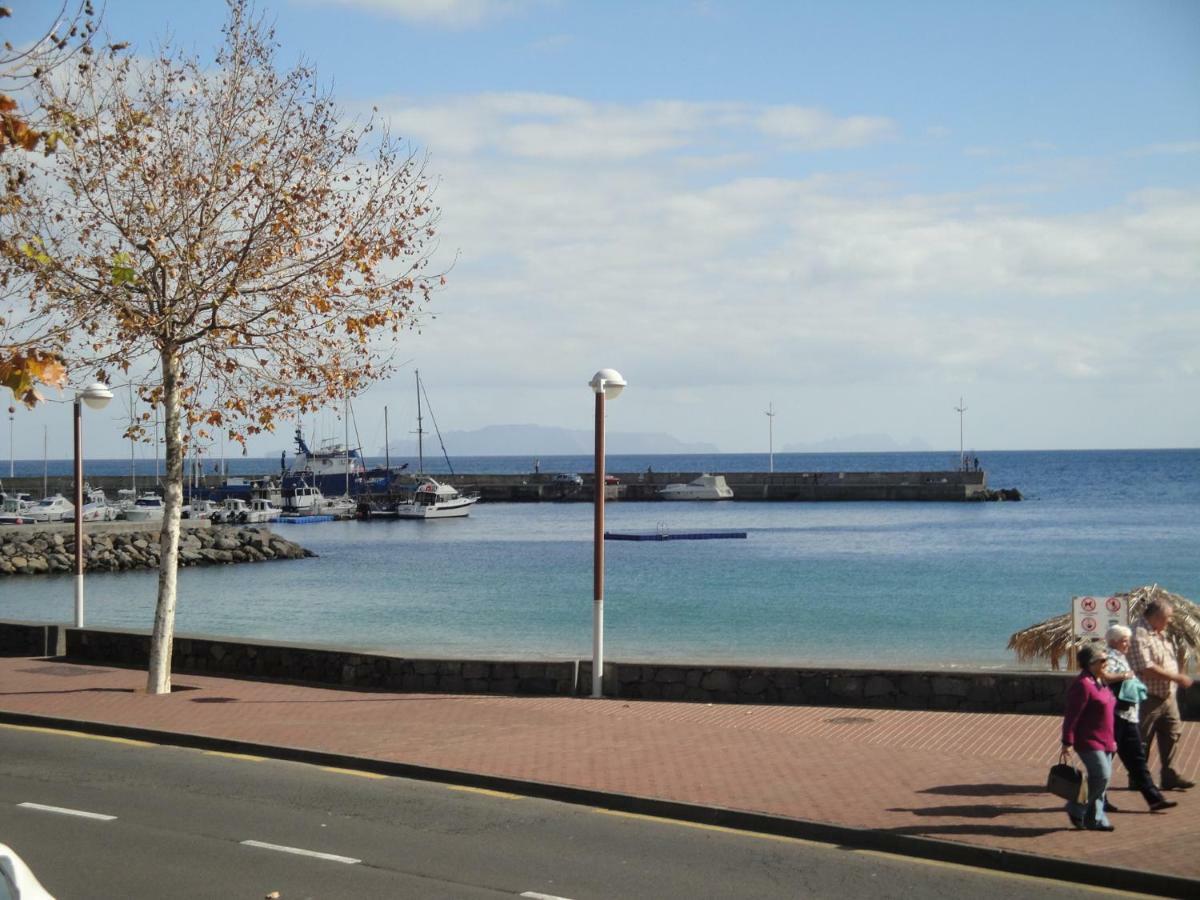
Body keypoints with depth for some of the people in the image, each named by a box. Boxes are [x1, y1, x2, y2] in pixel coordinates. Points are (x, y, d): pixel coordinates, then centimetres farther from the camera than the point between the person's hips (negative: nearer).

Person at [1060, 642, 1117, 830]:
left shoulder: (1100, 683, 14)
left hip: (1104, 742, 10)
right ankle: (1076, 809, 2)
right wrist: (1067, 742, -20)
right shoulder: (1082, 685, -17)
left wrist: (1111, 740, 24)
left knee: (1101, 779, 9)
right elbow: (1071, 716, -19)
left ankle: (1095, 819, 16)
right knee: (1102, 776, -14)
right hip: (1088, 742, -10)